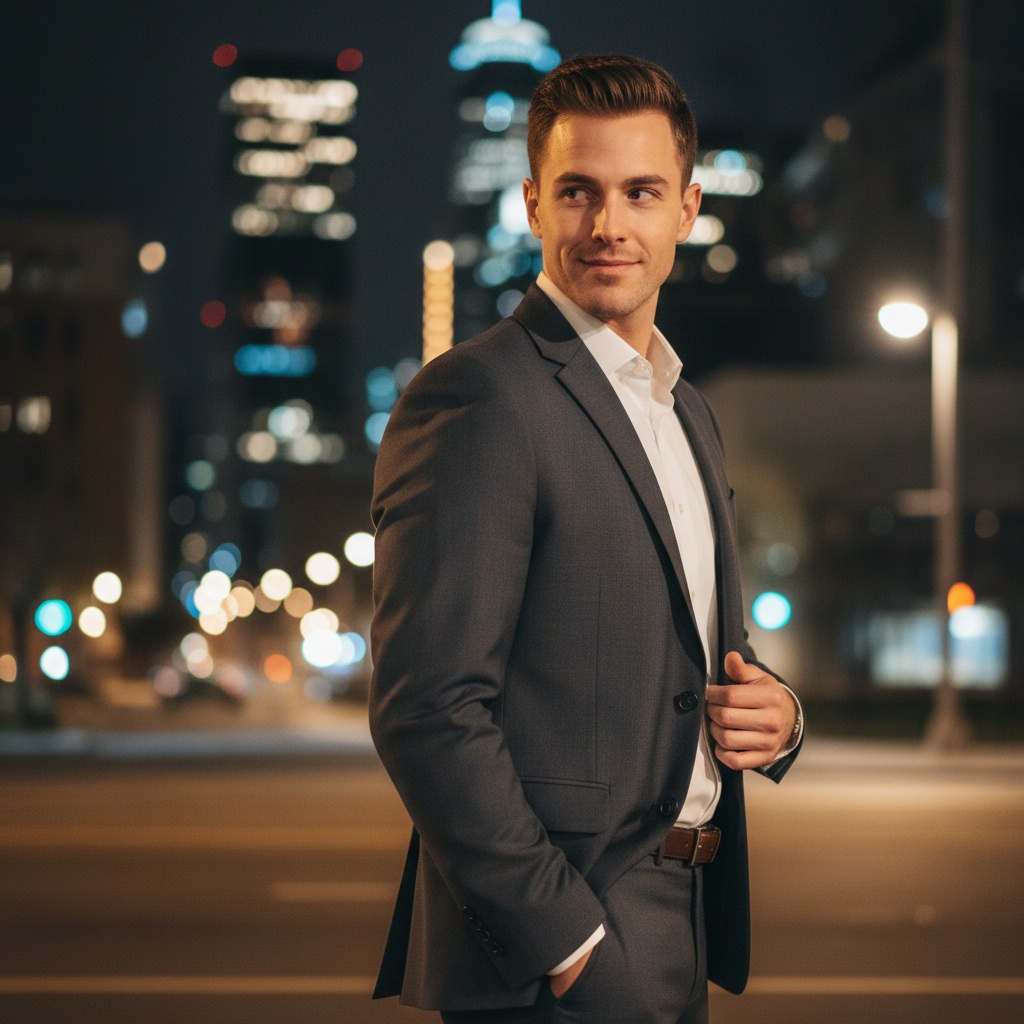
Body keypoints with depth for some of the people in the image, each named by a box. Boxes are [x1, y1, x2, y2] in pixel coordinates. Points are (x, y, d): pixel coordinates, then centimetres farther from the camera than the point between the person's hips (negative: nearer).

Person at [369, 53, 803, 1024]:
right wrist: (570, 943, -20)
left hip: (681, 941, 8)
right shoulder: (475, 397, -13)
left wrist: (772, 714, 2)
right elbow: (427, 709, -19)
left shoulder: (689, 413, 15)